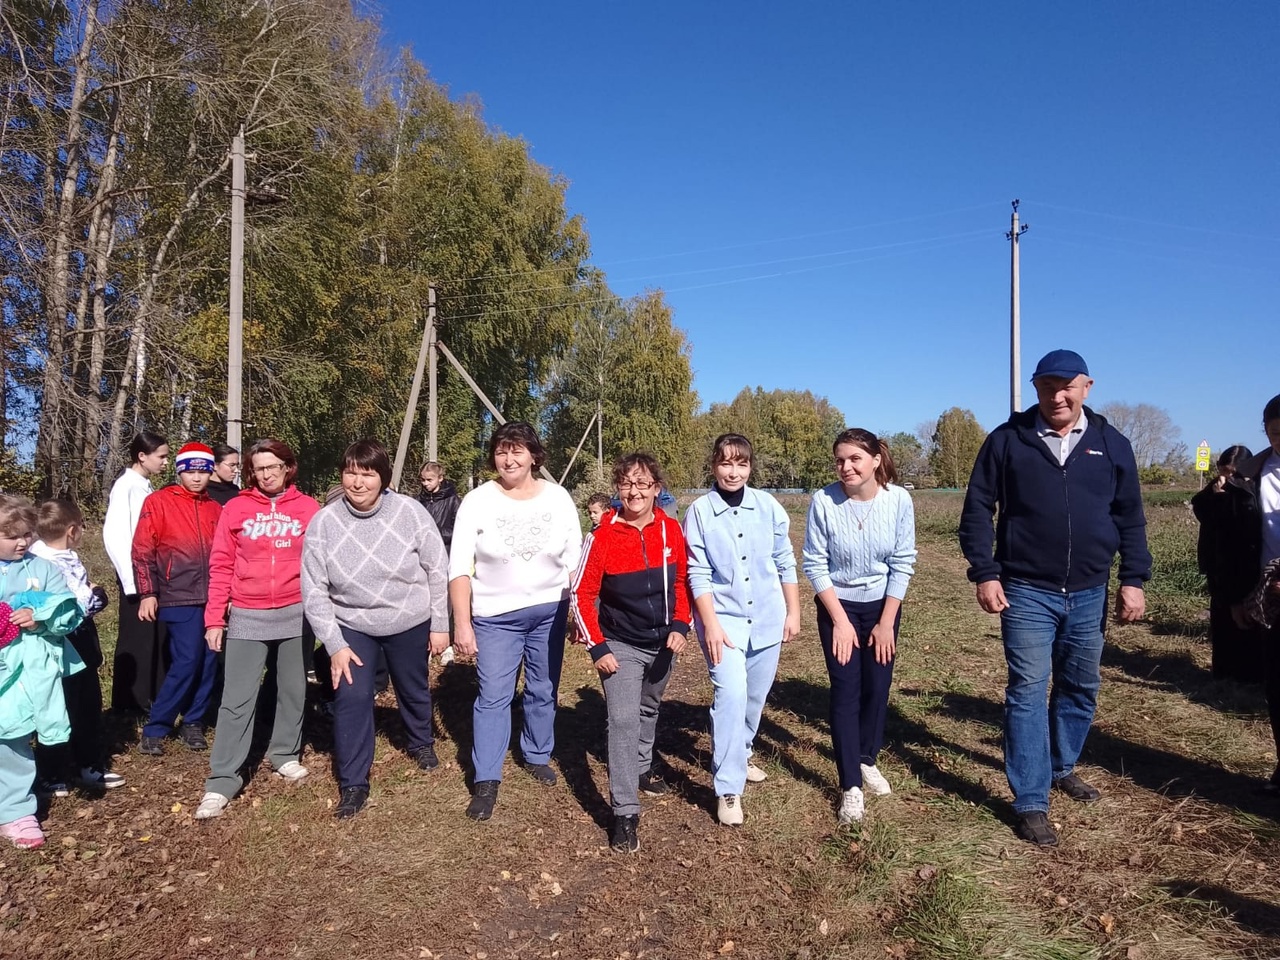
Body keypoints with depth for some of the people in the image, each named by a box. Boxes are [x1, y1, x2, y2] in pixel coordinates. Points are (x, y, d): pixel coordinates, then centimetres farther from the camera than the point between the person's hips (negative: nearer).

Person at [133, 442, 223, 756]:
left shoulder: (215, 509, 13)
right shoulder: (159, 502, -1)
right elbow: (142, 550, -4)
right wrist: (148, 593, -8)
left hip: (212, 598, 5)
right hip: (179, 598, -5)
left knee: (209, 662, 6)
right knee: (187, 661, -10)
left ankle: (194, 722, 20)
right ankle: (155, 729, 5)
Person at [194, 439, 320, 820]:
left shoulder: (308, 508, 1)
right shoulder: (235, 509, 1)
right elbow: (221, 566, 1)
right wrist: (214, 618, -2)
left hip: (296, 614, 1)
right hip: (247, 617, -1)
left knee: (293, 691, 14)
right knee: (237, 699, 1)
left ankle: (285, 754, 33)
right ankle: (222, 781, 9)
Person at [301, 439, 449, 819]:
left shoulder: (409, 512, -21)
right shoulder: (323, 522, -17)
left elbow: (437, 571, -11)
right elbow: (314, 592, -12)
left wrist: (440, 625, -7)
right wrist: (335, 645, -15)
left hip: (410, 622, 0)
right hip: (351, 626, 0)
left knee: (414, 689, 19)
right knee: (351, 697, -10)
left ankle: (422, 742, 49)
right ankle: (353, 784, 10)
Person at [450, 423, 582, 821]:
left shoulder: (558, 498, -4)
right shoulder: (478, 501, -9)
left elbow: (574, 562, 2)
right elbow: (459, 567, -9)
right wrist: (462, 623, -13)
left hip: (550, 611, 2)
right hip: (495, 616, -2)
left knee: (543, 691, 15)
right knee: (493, 696, -1)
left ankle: (537, 755, 36)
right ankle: (486, 781, 11)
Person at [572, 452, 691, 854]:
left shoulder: (671, 530, -8)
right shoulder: (602, 536, -17)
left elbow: (683, 581, 3)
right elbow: (582, 595, -12)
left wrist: (680, 626, -8)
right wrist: (597, 647, -15)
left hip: (662, 643, 4)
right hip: (620, 646, -4)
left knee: (649, 710, 23)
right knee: (624, 720, -11)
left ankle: (643, 767, 48)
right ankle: (625, 813, -1)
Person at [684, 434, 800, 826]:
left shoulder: (769, 507, -1)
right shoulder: (699, 512, -8)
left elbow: (785, 564, 6)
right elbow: (698, 574, -8)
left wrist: (793, 612, 7)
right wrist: (711, 625, -13)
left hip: (767, 619, 3)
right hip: (723, 620, -3)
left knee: (755, 696, 16)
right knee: (731, 695, -16)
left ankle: (740, 756, 41)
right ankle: (728, 789, -4)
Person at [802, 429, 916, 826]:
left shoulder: (899, 500, -16)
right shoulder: (824, 501, -21)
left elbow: (903, 564, -9)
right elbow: (815, 564, -13)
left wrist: (887, 622, -8)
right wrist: (840, 620, -14)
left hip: (883, 605, 2)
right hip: (838, 605, -2)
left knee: (877, 686, 10)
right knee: (845, 690, -2)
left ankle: (867, 759, 34)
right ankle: (851, 785, 8)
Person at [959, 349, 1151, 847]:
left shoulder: (1111, 445, 5)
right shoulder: (1008, 440, -4)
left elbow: (1130, 519, 10)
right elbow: (977, 509, -3)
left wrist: (1134, 579, 2)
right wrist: (985, 573, -9)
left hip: (1089, 594, 4)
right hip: (1026, 592, -3)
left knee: (1081, 688, 16)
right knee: (1028, 692, -2)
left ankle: (1061, 767, 38)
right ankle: (1031, 803, 5)